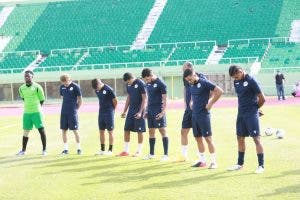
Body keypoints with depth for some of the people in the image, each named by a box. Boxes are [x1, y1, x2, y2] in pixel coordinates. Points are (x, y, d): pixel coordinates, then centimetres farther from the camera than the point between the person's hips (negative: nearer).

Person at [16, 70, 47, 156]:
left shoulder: (37, 87, -8)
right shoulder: (21, 88, 5)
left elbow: (42, 99, 1)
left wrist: (37, 107, 7)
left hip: (36, 112, -4)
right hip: (26, 112, 4)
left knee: (41, 130, -3)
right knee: (26, 131, 9)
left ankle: (44, 150, 4)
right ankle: (23, 150, 19)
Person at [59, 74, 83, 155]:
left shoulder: (75, 87, -8)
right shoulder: (62, 87, 6)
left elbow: (80, 99, -2)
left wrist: (76, 108, 0)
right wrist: (66, 106, 12)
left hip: (73, 112, -5)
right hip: (63, 112, 5)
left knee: (75, 130, -2)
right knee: (63, 130, 5)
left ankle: (79, 148, 8)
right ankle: (65, 148, 14)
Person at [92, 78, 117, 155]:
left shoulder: (109, 90, -16)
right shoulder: (97, 90, 4)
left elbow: (115, 101, -7)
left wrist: (111, 110, 5)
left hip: (109, 113, -6)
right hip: (101, 112, 6)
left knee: (110, 131, 0)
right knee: (101, 131, 8)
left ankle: (110, 150, 4)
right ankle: (102, 149, 16)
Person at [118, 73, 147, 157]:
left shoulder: (140, 84, -14)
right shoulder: (128, 85, 7)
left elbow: (144, 98, -14)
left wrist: (140, 112, -19)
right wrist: (124, 111, 15)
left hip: (138, 111, -7)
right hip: (131, 110, 7)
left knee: (139, 131, -1)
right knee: (126, 130, 6)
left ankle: (139, 151, 9)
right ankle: (126, 151, 13)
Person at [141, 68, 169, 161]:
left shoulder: (161, 84, -11)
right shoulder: (148, 84, 10)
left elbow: (164, 99, -12)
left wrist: (163, 112, -18)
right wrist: (146, 111, 15)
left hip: (158, 111, -7)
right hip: (150, 111, 7)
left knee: (162, 130, -5)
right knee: (151, 131, 11)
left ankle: (166, 154, -2)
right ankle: (151, 154, 19)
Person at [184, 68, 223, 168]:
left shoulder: (204, 83, -13)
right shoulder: (191, 85, 9)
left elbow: (219, 91, -17)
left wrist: (210, 103, -14)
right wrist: (192, 102, 12)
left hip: (203, 114, -8)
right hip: (194, 114, 8)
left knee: (208, 138, -4)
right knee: (198, 138, 11)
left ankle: (213, 161, 2)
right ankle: (202, 160, 20)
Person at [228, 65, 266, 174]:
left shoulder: (251, 81, -14)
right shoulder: (236, 82, 7)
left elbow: (262, 99, -11)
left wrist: (254, 108, 4)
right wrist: (242, 108, 9)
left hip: (251, 114, -7)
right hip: (241, 113, 8)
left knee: (256, 138, -6)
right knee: (240, 138, 13)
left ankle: (261, 165, -2)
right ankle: (240, 164, 25)